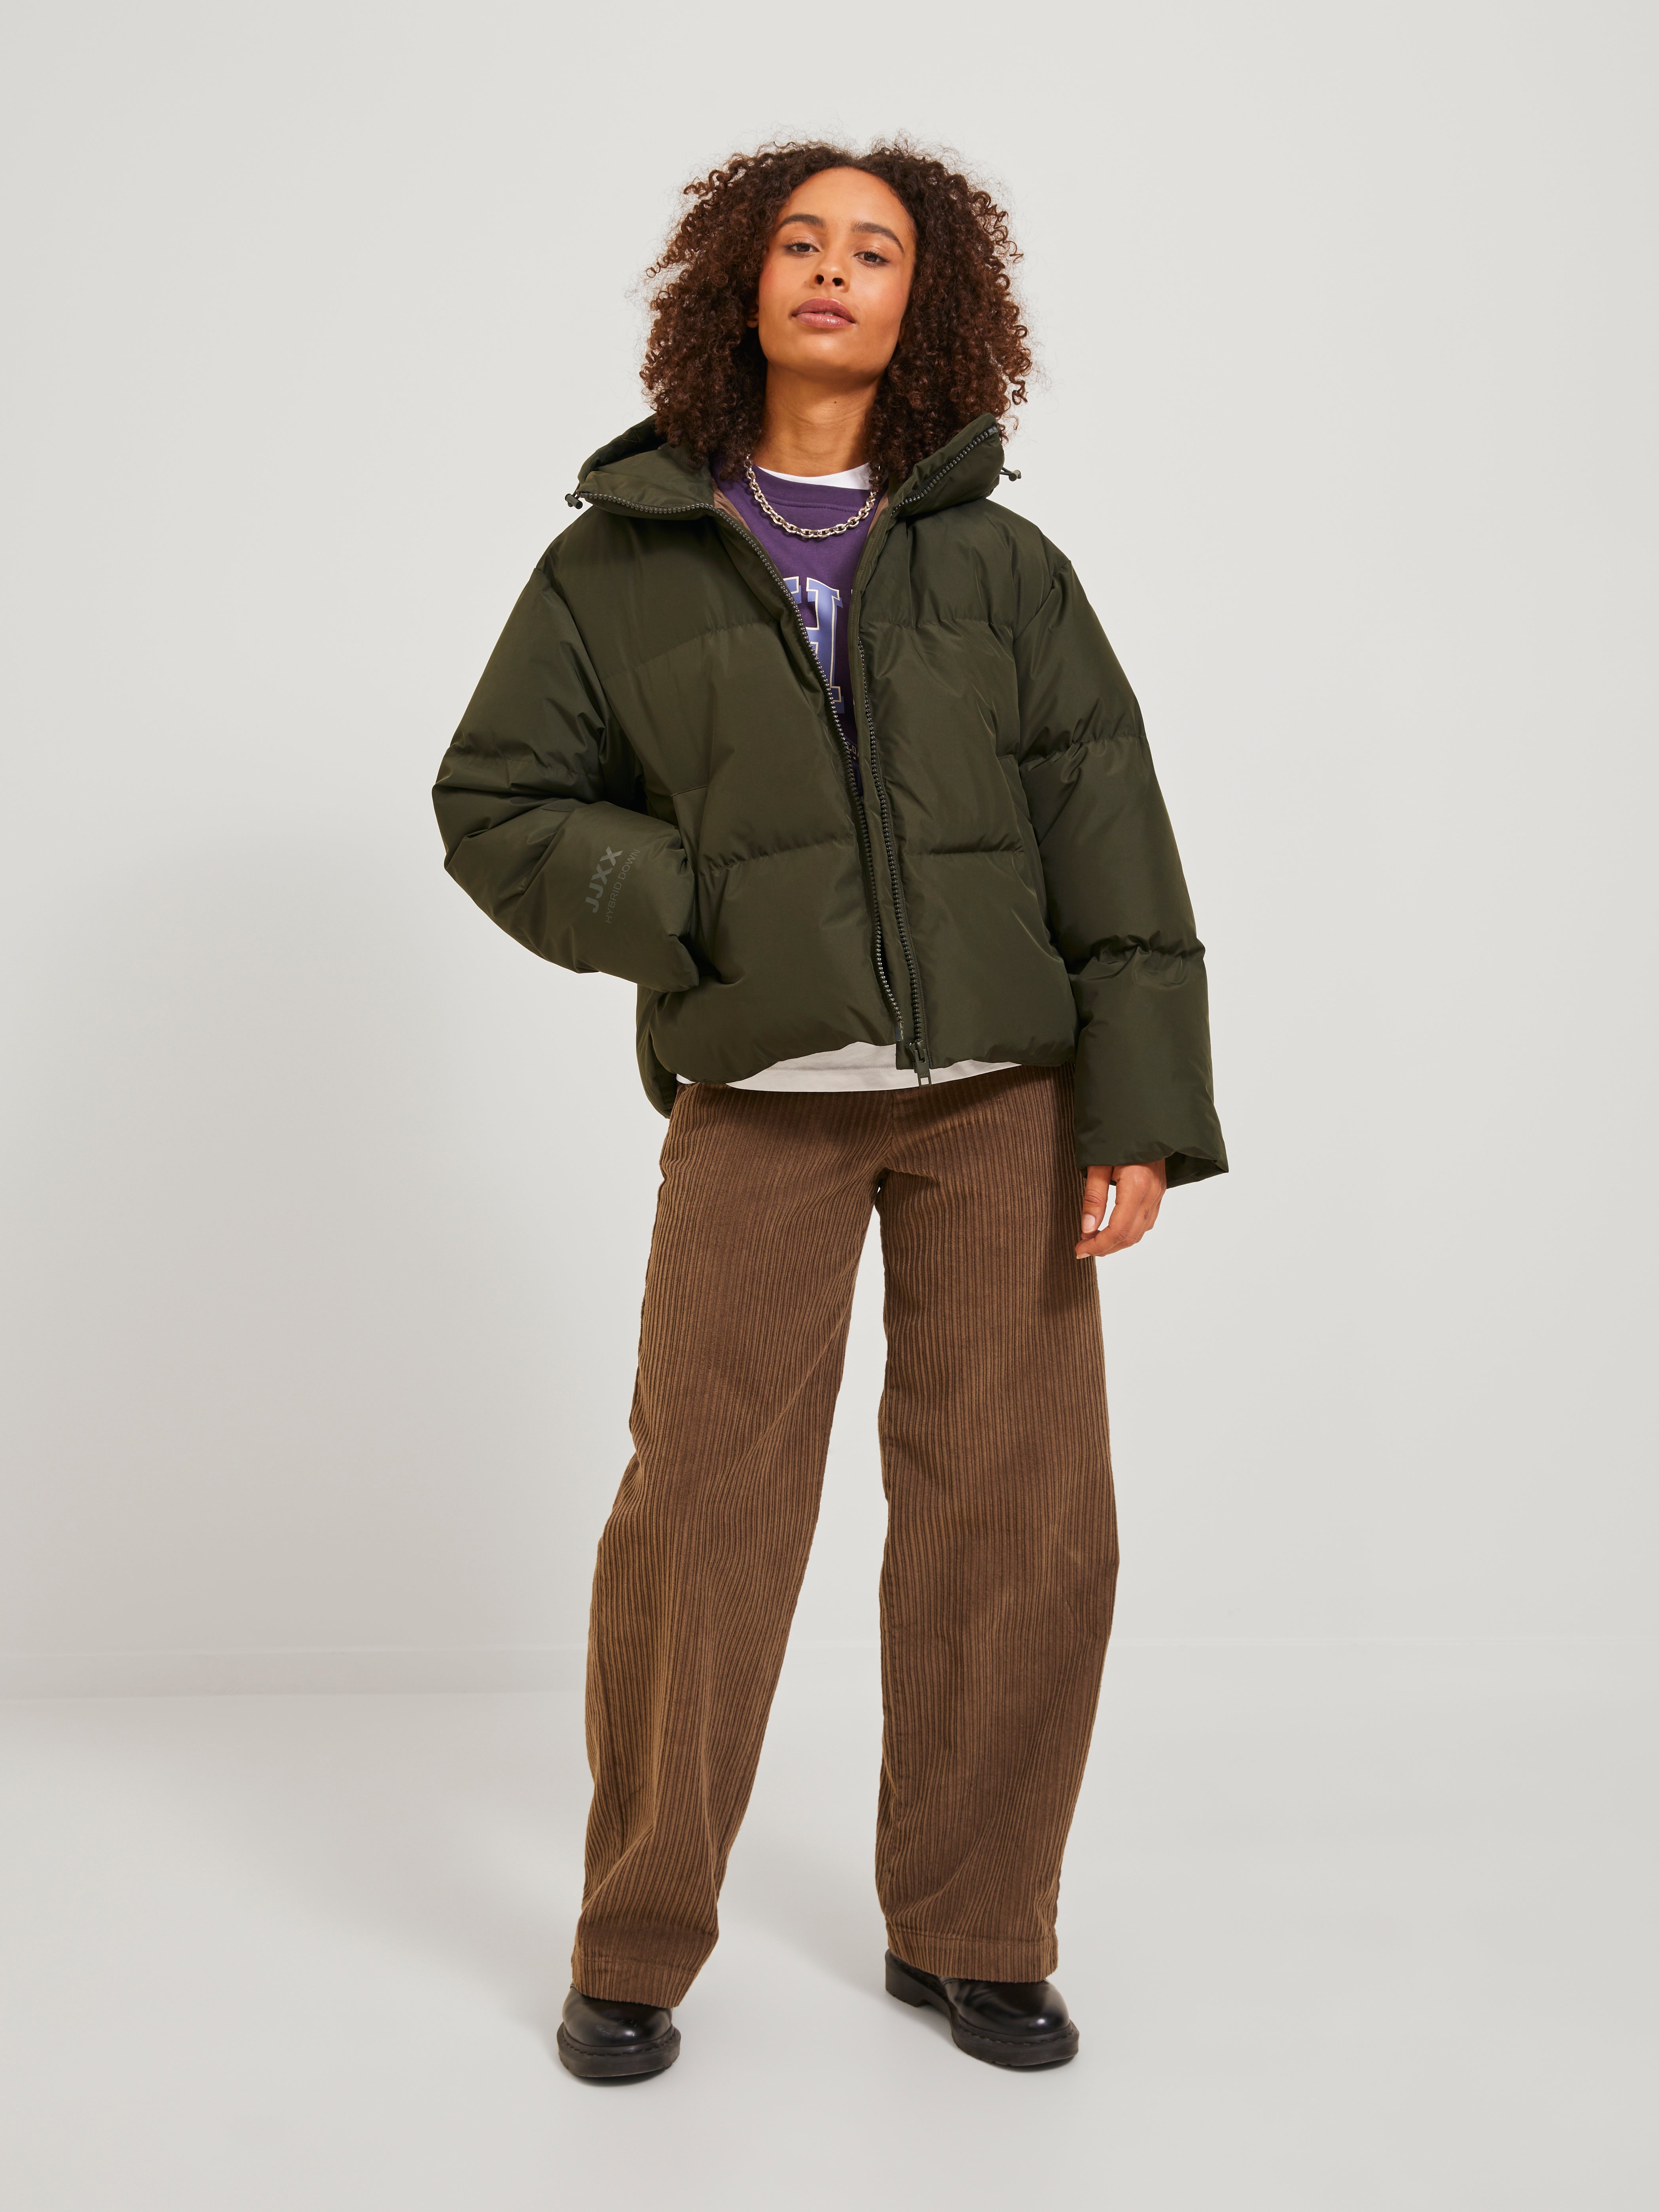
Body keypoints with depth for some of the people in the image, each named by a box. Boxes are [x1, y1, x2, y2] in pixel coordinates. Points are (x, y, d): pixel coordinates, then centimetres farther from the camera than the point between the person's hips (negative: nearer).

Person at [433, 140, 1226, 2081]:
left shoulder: (1001, 570, 9)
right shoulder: (620, 560, 8)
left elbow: (1111, 847, 3)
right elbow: (496, 806, 9)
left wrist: (1141, 1108, -5)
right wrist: (684, 909, -7)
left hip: (1000, 1095, 1)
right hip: (760, 1099, -1)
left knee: (1020, 1516, 1)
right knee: (702, 1510, -3)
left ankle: (969, 1934, 19)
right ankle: (635, 1950, 16)